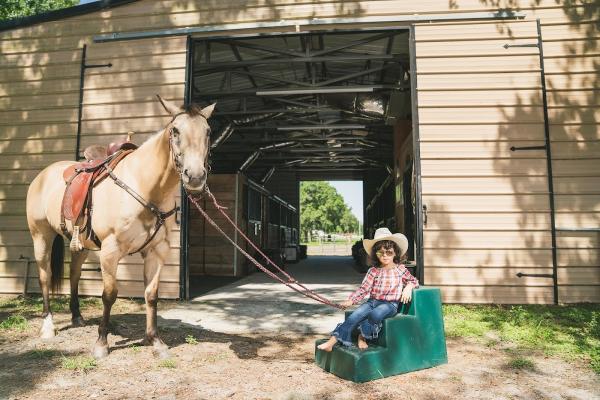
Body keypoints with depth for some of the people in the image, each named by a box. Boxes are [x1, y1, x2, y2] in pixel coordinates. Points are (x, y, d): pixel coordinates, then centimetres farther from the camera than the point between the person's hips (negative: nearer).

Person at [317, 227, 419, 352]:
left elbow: (414, 280, 19)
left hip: (389, 304, -2)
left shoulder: (401, 269, 5)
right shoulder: (373, 271, 5)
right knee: (354, 316, -23)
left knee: (375, 314, -36)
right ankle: (332, 341, -25)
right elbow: (363, 288, -1)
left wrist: (408, 287, -6)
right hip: (372, 301, 2)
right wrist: (351, 300, -14)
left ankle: (363, 336, -9)